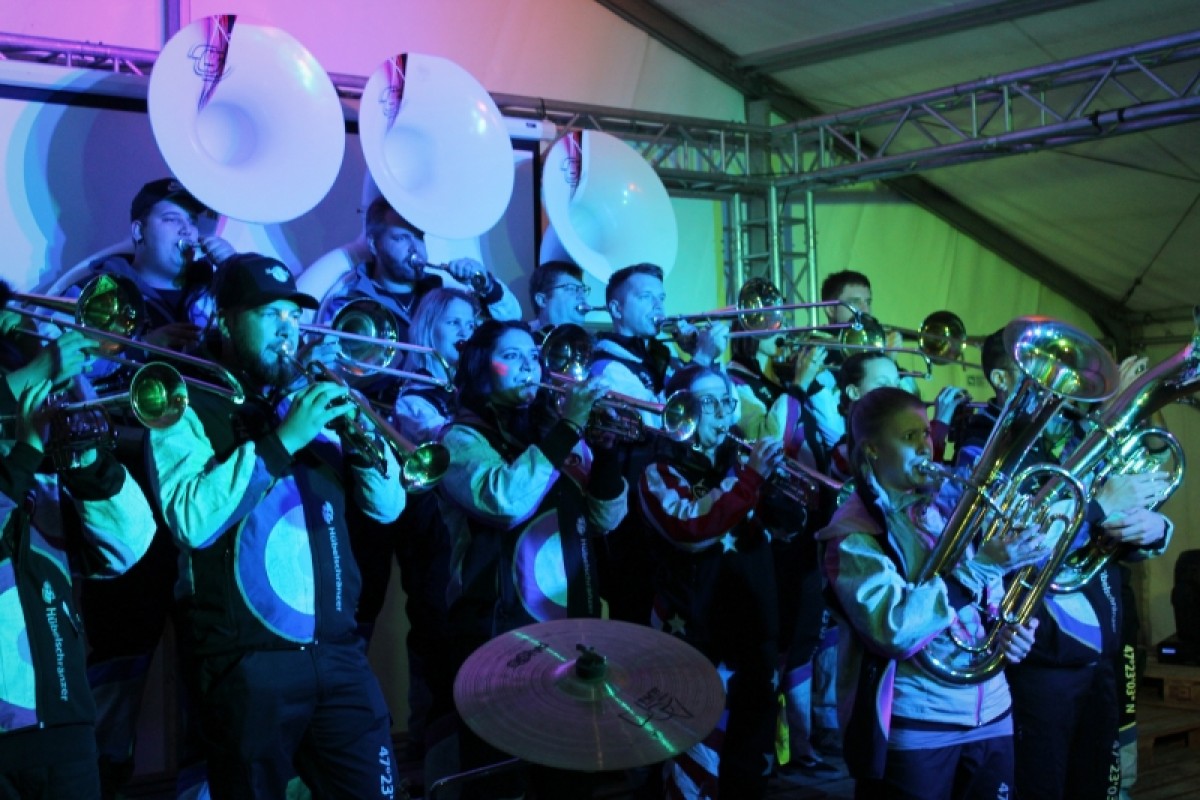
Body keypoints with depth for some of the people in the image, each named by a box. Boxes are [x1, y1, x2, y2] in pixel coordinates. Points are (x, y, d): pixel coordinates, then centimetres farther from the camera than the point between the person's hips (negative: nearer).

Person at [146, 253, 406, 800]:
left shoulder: (312, 405, 14)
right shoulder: (189, 410, -2)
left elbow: (386, 507, 9)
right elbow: (192, 520, -19)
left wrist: (362, 434, -9)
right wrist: (282, 440, -20)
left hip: (339, 653, 5)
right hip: (249, 662, -4)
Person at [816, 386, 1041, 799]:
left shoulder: (946, 509, 12)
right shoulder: (853, 533, -12)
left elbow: (987, 591, 17)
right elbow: (894, 627, -26)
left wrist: (1008, 625, -5)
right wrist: (982, 565, -26)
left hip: (990, 713, 7)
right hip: (915, 727, -6)